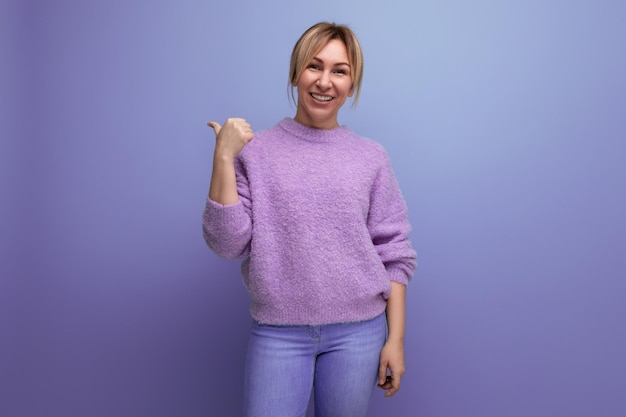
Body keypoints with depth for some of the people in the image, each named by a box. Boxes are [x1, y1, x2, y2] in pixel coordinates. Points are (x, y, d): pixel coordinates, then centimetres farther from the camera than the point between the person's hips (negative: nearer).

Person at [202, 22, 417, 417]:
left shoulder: (371, 157, 1)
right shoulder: (255, 151, -3)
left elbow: (393, 254, 3)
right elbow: (228, 244, -7)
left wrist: (396, 338, 0)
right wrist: (224, 157, -14)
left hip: (357, 332, 1)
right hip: (277, 332, -1)